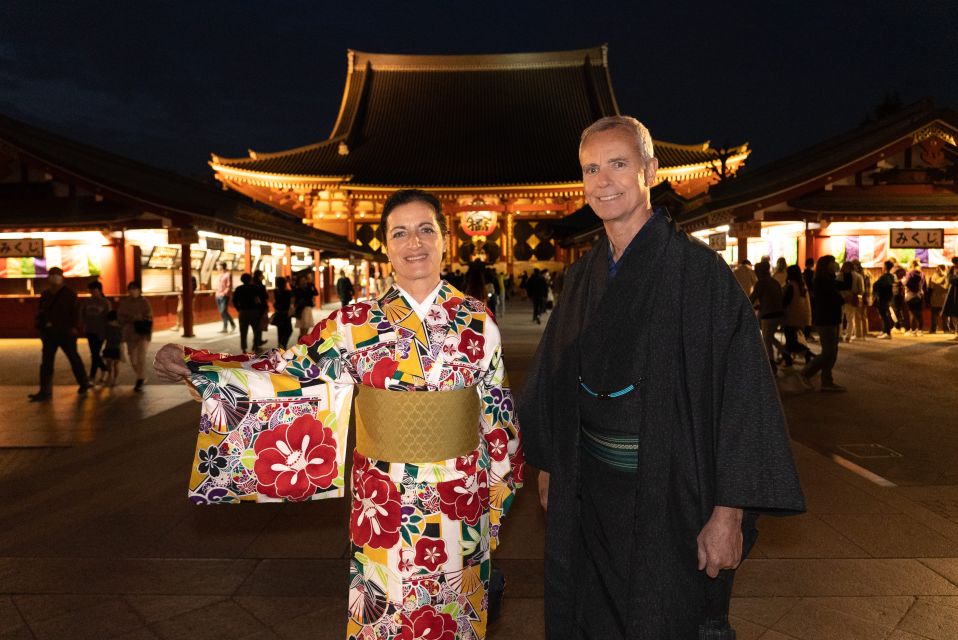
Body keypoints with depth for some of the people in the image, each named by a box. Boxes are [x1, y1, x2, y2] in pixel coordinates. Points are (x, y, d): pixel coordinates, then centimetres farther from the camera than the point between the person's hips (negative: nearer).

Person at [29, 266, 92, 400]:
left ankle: (84, 383, 25)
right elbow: (40, 312, 13)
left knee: (73, 358, 8)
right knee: (46, 362, 0)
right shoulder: (45, 294, 10)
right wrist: (41, 327, 1)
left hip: (65, 332, -5)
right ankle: (45, 391, 2)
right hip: (49, 332, 5)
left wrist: (73, 327, -17)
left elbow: (74, 312, -9)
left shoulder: (69, 293, -4)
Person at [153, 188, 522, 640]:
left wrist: (500, 492, 6)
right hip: (385, 497, 0)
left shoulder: (477, 322, -4)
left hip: (461, 497, 1)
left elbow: (498, 411, 2)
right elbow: (290, 368, -7)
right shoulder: (358, 322, -5)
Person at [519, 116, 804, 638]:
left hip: (672, 495, -5)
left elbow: (741, 394, -16)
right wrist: (548, 465, 13)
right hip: (589, 492, 5)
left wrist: (728, 513, -17)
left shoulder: (698, 270, -14)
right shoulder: (582, 277, 3)